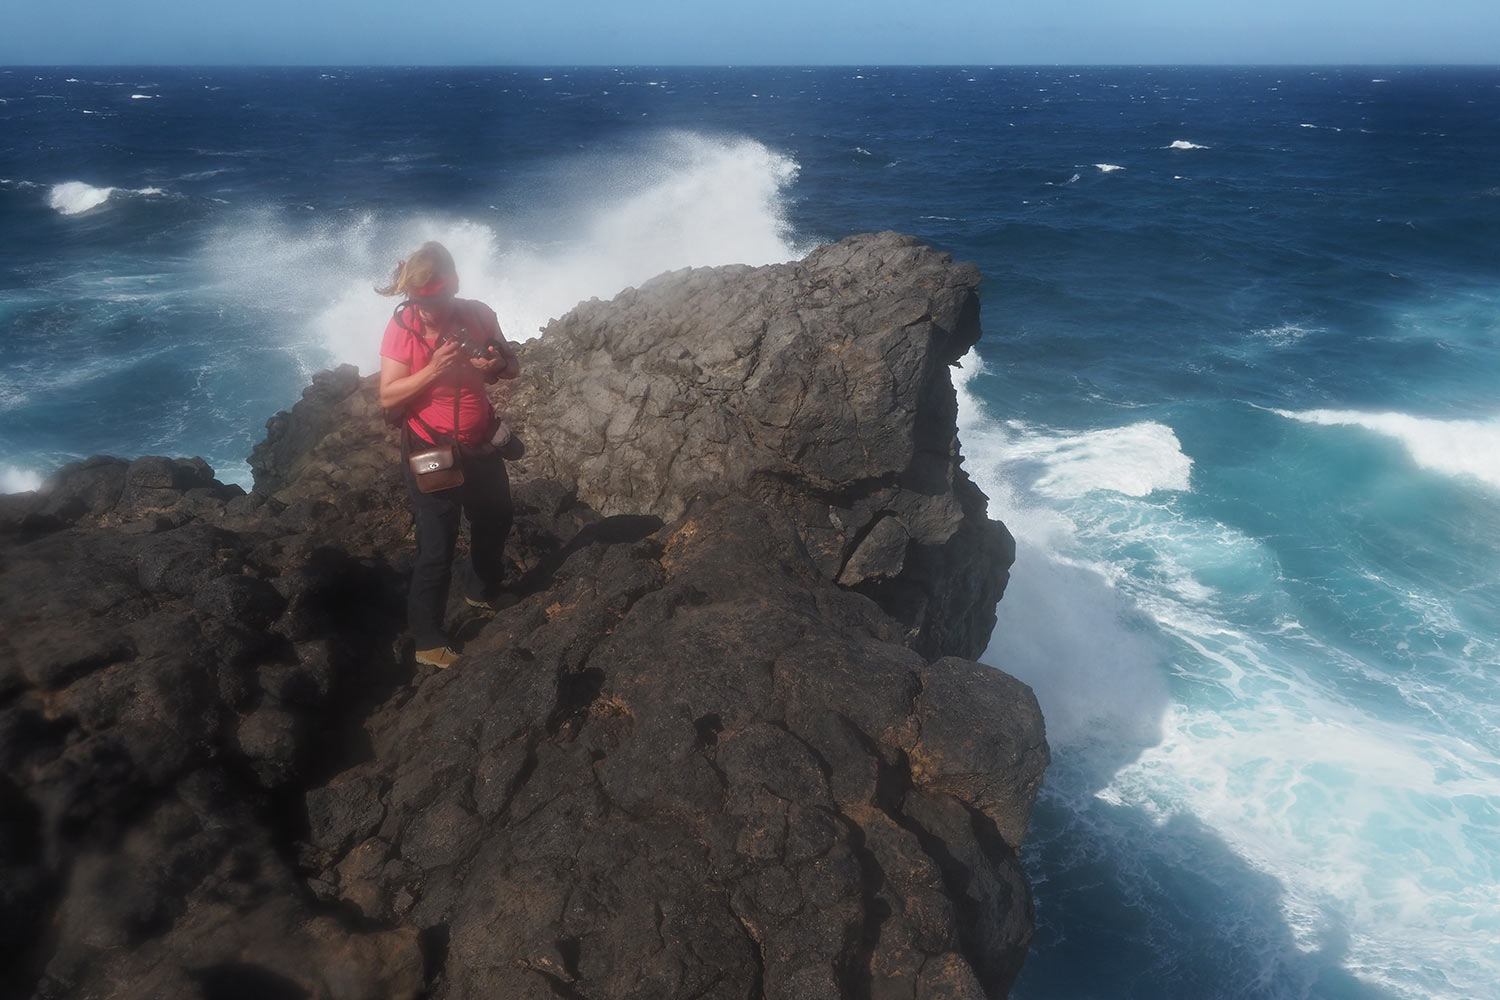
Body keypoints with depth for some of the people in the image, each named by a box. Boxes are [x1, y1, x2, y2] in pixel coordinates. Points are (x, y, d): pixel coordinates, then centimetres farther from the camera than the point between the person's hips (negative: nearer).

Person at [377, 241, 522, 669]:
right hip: (431, 453, -5)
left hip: (481, 446, 5)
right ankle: (427, 641, 12)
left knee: (496, 521, 24)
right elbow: (388, 397, -19)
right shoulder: (402, 327, -18)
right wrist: (433, 369, -32)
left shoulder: (478, 315, -10)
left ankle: (484, 593, 51)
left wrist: (497, 365, -24)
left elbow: (514, 367, -1)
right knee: (436, 549, -3)